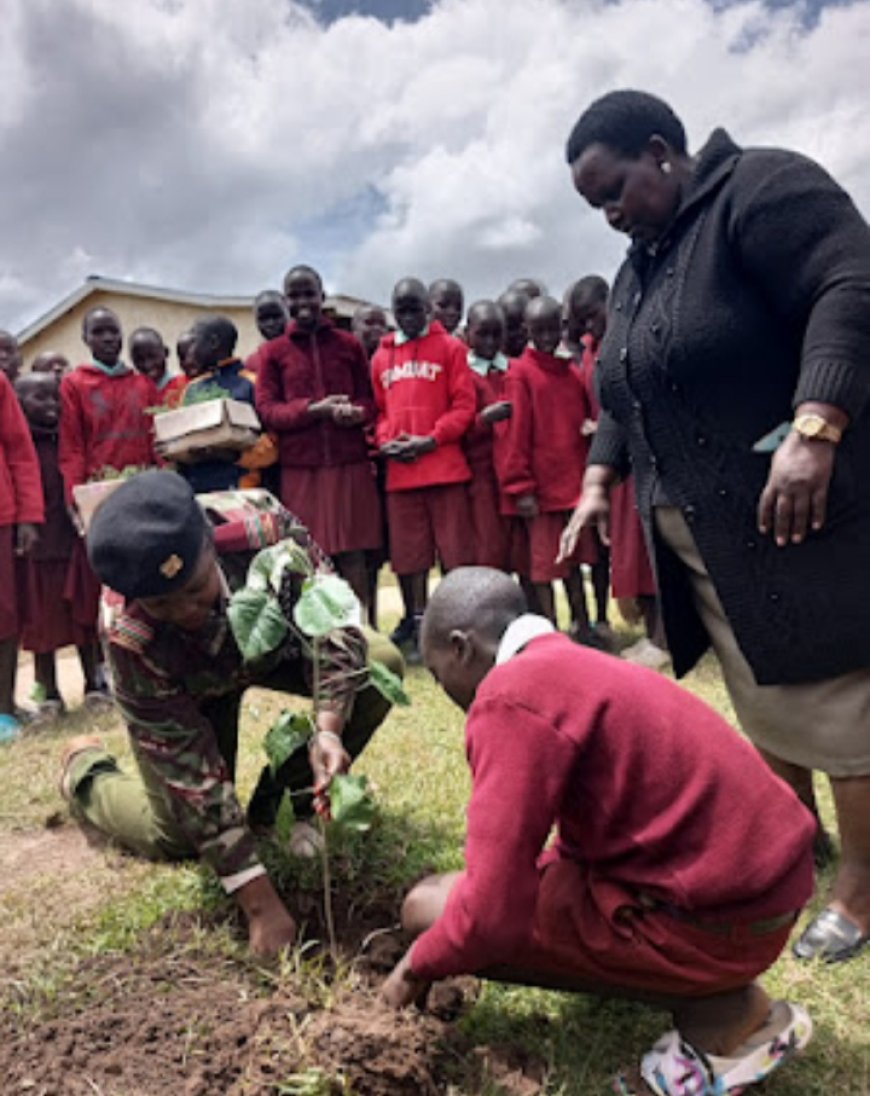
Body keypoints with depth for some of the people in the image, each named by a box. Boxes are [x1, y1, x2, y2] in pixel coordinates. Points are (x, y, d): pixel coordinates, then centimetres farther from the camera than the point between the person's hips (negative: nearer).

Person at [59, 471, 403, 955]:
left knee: (382, 664, -21)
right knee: (174, 839, -4)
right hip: (193, 689, -2)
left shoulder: (263, 526, -40)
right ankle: (86, 766, 27)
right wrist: (260, 904, -34)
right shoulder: (132, 643, -39)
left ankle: (287, 792, -1)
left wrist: (328, 728, -46)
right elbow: (191, 772, -35)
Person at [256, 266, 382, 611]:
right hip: (299, 468, 0)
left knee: (352, 552, 0)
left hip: (349, 464, 0)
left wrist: (355, 412, -13)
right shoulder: (273, 352, 9)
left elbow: (369, 400, 11)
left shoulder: (349, 344, 10)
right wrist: (314, 409, -15)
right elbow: (266, 410, 1)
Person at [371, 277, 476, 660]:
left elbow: (464, 405, -2)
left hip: (445, 466, -3)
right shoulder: (381, 356, 15)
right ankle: (415, 623, 19)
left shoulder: (450, 347, 5)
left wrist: (430, 440, -13)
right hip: (399, 471, 3)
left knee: (454, 550, 0)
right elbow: (378, 409, 15)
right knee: (407, 553, 7)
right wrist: (386, 441, -4)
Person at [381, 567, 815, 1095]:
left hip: (718, 917, -9)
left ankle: (719, 1012, 0)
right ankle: (715, 986, 13)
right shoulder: (573, 667, 14)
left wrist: (417, 967, 3)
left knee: (429, 907, -4)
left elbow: (493, 908, -19)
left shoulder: (511, 697, -17)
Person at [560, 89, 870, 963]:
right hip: (706, 535, 8)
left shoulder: (761, 188, -7)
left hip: (797, 513, -8)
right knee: (764, 700, 15)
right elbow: (619, 396, 21)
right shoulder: (638, 268, 18)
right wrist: (598, 480, 9)